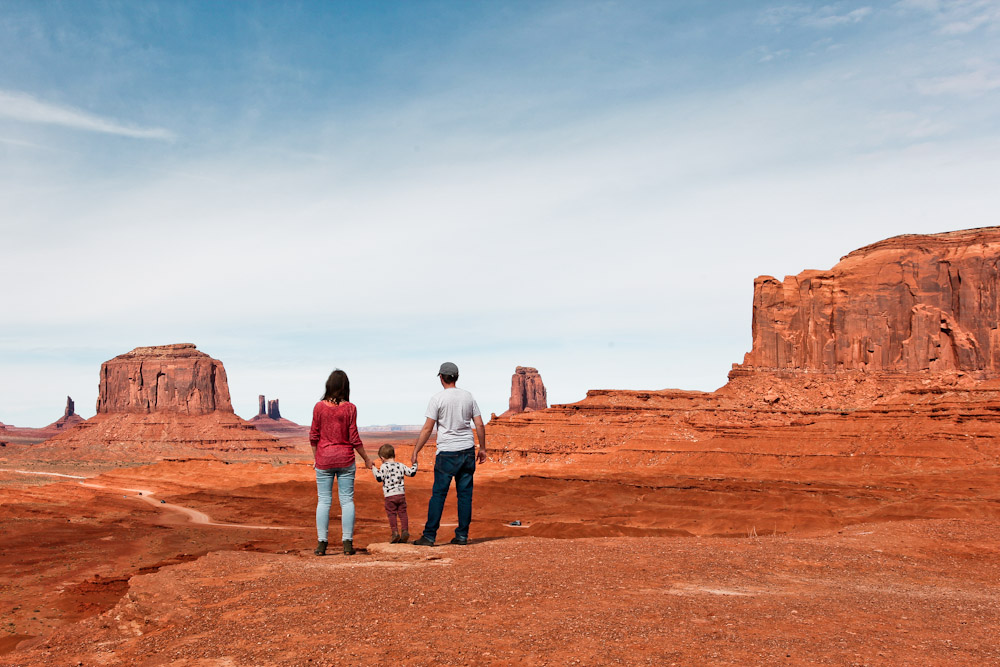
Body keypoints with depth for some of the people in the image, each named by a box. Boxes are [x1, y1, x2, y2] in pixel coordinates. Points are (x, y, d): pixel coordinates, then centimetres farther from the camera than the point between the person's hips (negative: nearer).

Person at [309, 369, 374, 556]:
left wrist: (316, 457, 14)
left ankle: (321, 543, 5)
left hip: (324, 459, 1)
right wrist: (366, 459, 5)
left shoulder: (319, 407, -3)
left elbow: (313, 436, 1)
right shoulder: (349, 408, -7)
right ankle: (348, 543, 4)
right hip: (345, 459, -1)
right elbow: (354, 438, -6)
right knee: (347, 500, 5)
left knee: (323, 501, 6)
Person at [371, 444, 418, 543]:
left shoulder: (384, 466, -6)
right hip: (401, 494, 4)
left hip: (390, 495, -4)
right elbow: (411, 472, 14)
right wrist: (414, 464, 32)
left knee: (391, 514, 2)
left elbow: (379, 478, -9)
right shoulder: (401, 466, 8)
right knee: (402, 513, 9)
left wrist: (374, 469, 1)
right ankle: (405, 531, 2)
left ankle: (395, 532, -6)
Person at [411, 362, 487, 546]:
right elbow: (480, 425, 8)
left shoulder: (437, 398, -7)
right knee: (465, 493, 8)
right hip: (468, 450, 4)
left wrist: (415, 451, -1)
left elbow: (427, 428, -8)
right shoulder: (468, 396, 7)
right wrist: (482, 448, 17)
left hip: (447, 452, -4)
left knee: (438, 493, 0)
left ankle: (429, 536, 1)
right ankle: (462, 535, 11)